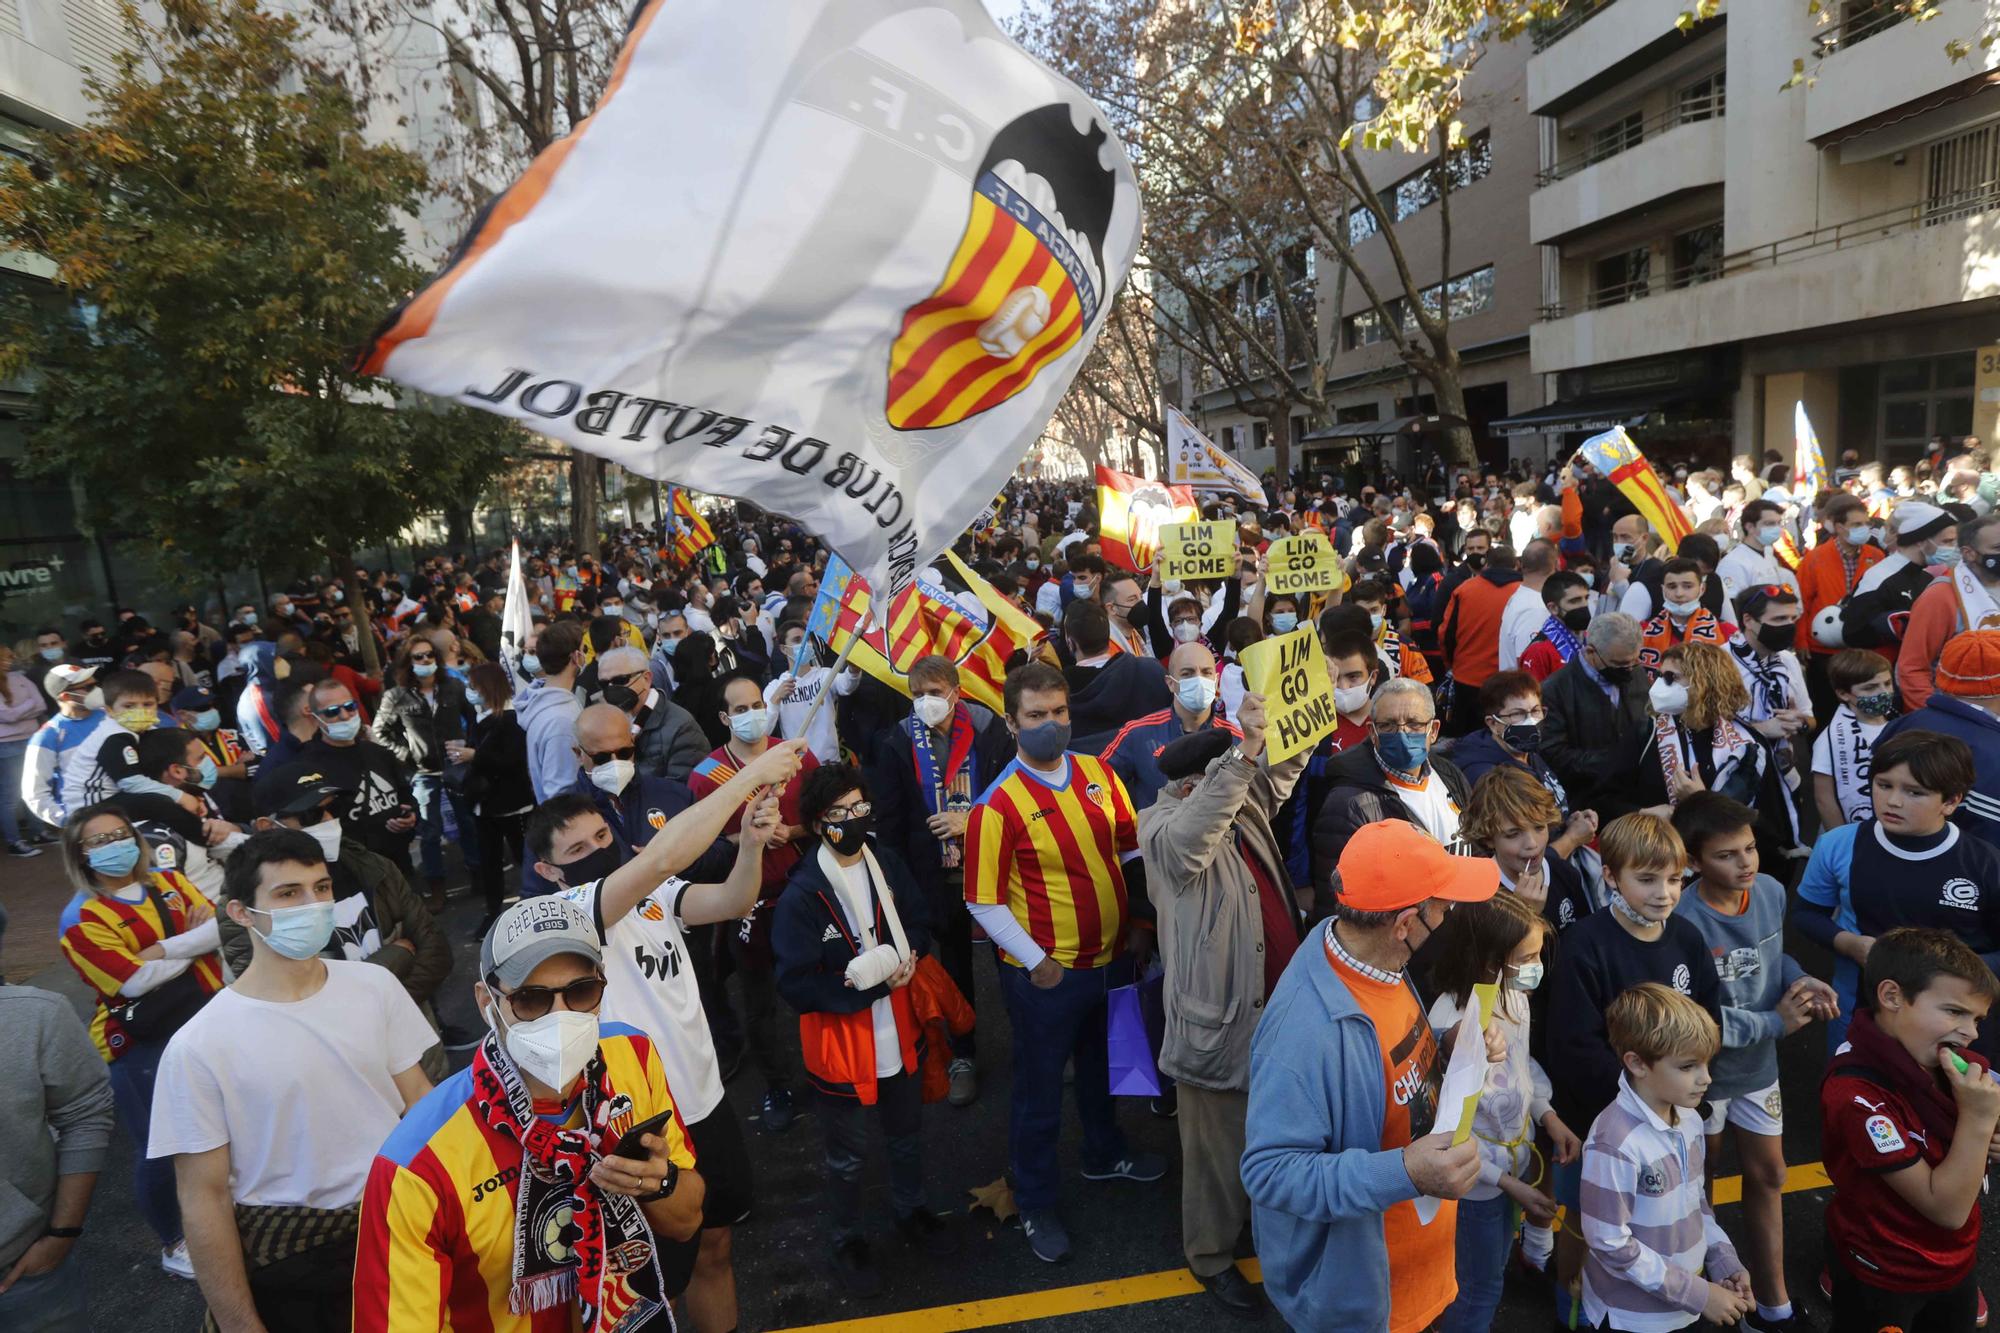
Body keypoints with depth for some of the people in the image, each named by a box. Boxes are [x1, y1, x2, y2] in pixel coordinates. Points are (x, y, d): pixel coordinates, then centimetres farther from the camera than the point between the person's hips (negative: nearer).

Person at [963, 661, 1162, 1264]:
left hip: (1111, 958, 6)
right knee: (1040, 1090, 12)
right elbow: (985, 903, -16)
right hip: (1048, 975, -5)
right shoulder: (998, 805, -19)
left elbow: (1132, 846, 7)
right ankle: (1035, 1206, 34)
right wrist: (1036, 961, -18)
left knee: (1103, 1066, 28)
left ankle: (1105, 1152, 54)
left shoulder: (1099, 773, -3)